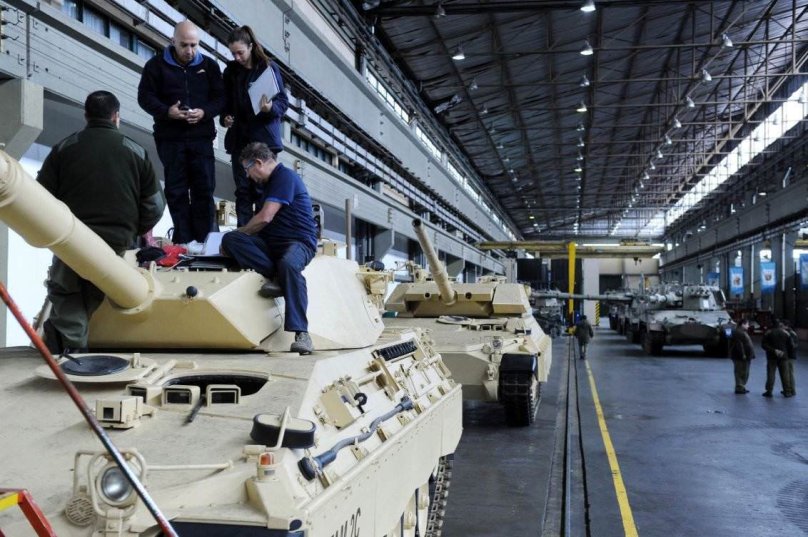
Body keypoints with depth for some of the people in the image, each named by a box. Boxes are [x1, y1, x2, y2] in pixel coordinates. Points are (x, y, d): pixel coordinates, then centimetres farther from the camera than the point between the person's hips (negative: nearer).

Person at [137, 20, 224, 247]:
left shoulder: (209, 65, 8)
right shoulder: (157, 64, 2)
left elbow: (220, 97, 5)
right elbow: (145, 96, 0)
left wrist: (205, 112, -14)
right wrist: (167, 111, -18)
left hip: (201, 136, 1)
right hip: (170, 137, -1)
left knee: (204, 189, 0)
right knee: (176, 190, 1)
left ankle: (206, 240, 5)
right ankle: (183, 241, 6)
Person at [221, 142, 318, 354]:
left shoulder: (285, 177, -8)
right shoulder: (269, 183, 23)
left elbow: (265, 218, -15)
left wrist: (240, 232, 1)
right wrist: (236, 236, 29)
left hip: (299, 242, -9)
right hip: (271, 243, 9)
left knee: (288, 264, -42)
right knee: (229, 239, -14)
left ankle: (301, 333, -43)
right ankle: (277, 277, -24)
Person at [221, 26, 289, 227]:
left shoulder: (268, 67, -2)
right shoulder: (230, 70, 10)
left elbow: (283, 101, -3)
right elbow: (225, 101, 16)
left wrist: (271, 108, -23)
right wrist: (224, 117, -4)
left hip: (264, 136, -4)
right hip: (239, 137, 4)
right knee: (243, 190, 3)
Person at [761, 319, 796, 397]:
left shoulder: (768, 333, -5)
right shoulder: (786, 333, 0)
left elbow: (763, 345, -12)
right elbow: (791, 346, -1)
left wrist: (773, 350, -11)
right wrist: (790, 354, 10)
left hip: (772, 356, -1)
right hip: (783, 357, 1)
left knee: (770, 374, 1)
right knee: (785, 374, 8)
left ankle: (769, 391, 0)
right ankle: (787, 391, 12)